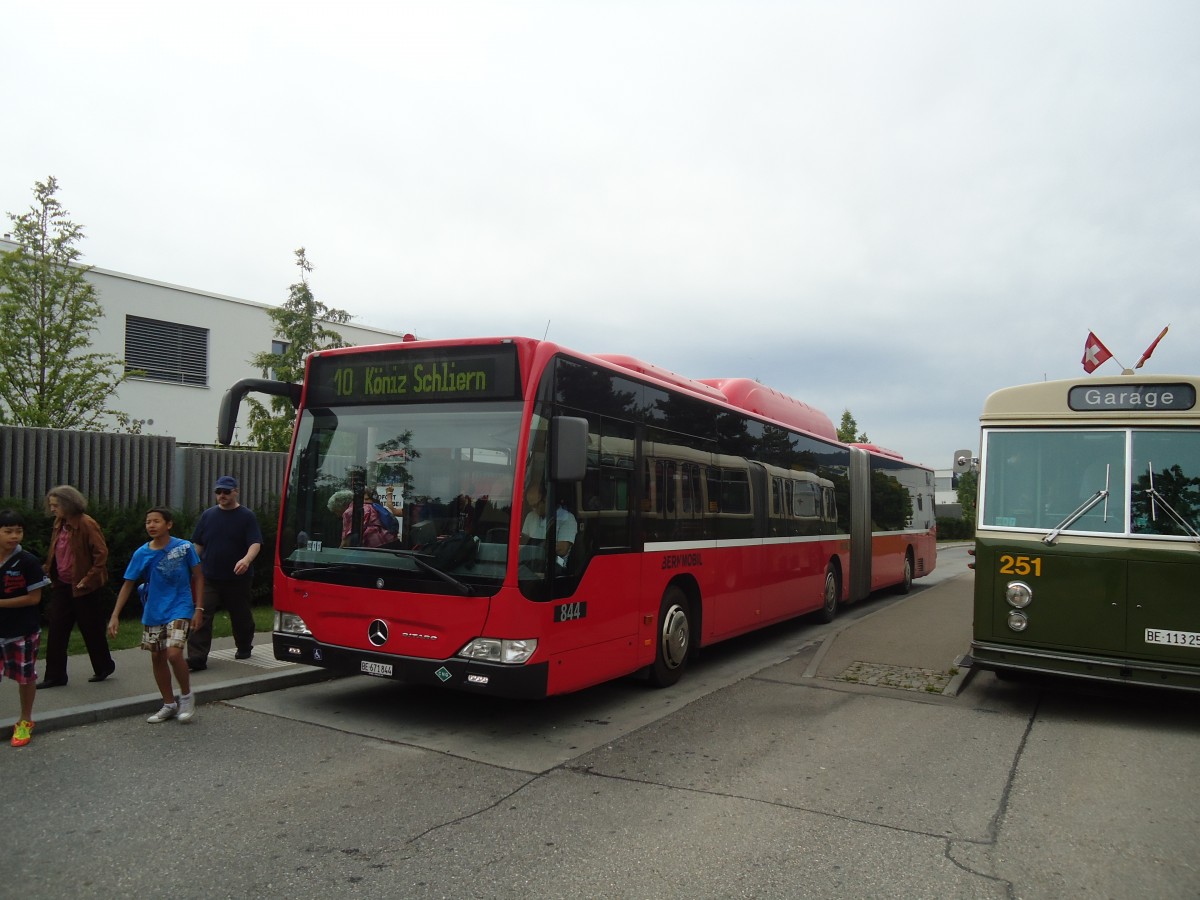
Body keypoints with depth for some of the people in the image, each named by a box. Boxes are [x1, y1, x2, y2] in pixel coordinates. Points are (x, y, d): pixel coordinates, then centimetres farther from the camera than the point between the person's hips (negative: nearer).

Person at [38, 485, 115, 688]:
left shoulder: (86, 524, -15)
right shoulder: (58, 524, 8)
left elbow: (101, 553, -17)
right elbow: (54, 553, 19)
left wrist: (89, 579, -18)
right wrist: (48, 571, 8)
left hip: (82, 587, -7)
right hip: (61, 585, 7)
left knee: (91, 629, 6)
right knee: (56, 631, 5)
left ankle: (104, 667, 24)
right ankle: (55, 675, 12)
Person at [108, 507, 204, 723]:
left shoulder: (184, 547, -9)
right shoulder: (141, 554, -2)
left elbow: (198, 577, -2)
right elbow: (128, 585, 4)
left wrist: (198, 609, -6)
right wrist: (115, 616, -2)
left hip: (179, 609, -4)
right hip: (153, 613, 4)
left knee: (173, 653, -19)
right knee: (157, 657, 10)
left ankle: (187, 695, 6)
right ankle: (169, 704, 26)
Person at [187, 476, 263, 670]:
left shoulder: (246, 516, -3)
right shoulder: (208, 515, 8)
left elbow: (255, 543, -13)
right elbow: (198, 544, 14)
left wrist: (246, 559, -32)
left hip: (237, 579, -2)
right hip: (209, 578, 2)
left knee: (241, 617, 12)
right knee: (201, 617, -10)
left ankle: (244, 647, 34)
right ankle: (197, 658, -11)